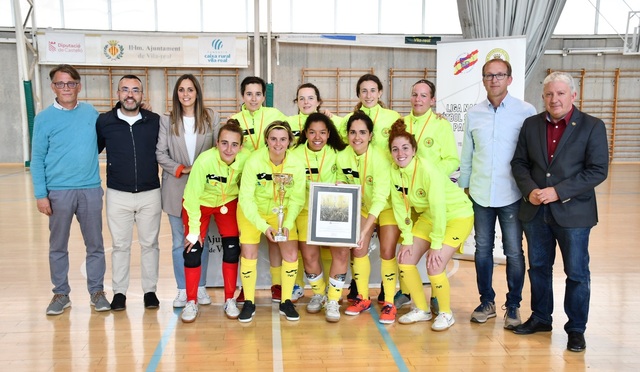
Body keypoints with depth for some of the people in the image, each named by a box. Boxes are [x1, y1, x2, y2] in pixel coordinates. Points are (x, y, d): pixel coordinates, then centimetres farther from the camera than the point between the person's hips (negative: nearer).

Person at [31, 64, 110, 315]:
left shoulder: (91, 113, 4)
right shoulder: (44, 118, -1)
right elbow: (37, 158, -2)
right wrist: (40, 194, -7)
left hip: (90, 189, 1)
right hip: (58, 191, -1)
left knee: (95, 244, 7)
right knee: (58, 246, 9)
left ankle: (97, 291, 20)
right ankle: (61, 294, 23)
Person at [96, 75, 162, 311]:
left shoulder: (155, 121, -1)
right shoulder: (104, 121, -1)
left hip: (150, 194, 0)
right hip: (118, 195, 0)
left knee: (150, 244, 9)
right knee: (120, 245, 9)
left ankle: (150, 291, 22)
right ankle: (119, 292, 21)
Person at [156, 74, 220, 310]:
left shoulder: (212, 117, 1)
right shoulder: (167, 120, 2)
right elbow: (160, 153, -1)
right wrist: (180, 169, -11)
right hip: (176, 188, 0)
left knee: (201, 240, 8)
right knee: (179, 242, 6)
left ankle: (200, 287, 21)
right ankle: (182, 290, 16)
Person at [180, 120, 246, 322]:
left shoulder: (245, 160, -27)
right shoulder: (204, 160, -34)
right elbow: (192, 196, -25)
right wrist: (194, 229, -20)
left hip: (228, 203, 2)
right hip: (199, 203, -2)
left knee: (232, 250, -2)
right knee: (193, 250, -4)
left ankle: (230, 300, 14)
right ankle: (191, 302, 13)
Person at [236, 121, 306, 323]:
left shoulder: (297, 165, -19)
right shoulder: (254, 161, -26)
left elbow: (296, 199, -12)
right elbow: (246, 198, -22)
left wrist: (288, 224, -27)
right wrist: (263, 226, -30)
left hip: (281, 212, 2)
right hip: (252, 211, -2)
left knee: (291, 254, -10)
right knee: (249, 254, -11)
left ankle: (286, 302, 9)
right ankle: (249, 303, 10)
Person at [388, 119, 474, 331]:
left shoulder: (427, 170, -29)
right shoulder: (394, 171, -11)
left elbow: (439, 208, -28)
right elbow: (400, 207, -4)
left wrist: (436, 245, -23)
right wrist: (408, 240, -6)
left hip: (457, 215, -7)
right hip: (428, 216, 7)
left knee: (434, 265, -18)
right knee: (405, 259, -2)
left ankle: (446, 313, 7)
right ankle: (421, 310, 17)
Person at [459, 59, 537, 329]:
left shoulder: (526, 111, -4)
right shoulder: (474, 114, 6)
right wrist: (464, 185, 12)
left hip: (511, 195, -3)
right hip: (480, 195, 3)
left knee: (514, 252, 4)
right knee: (482, 250, 11)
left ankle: (513, 306, 20)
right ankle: (486, 302, 25)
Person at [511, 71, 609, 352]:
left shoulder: (592, 126, -6)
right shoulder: (531, 124, 5)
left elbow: (598, 170, -12)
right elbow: (519, 162, 7)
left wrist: (558, 191, -19)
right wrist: (529, 190, -11)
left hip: (573, 212, -3)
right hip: (535, 211, 4)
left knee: (577, 273, 6)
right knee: (538, 267, 15)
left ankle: (576, 329, 21)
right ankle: (540, 318, 32)